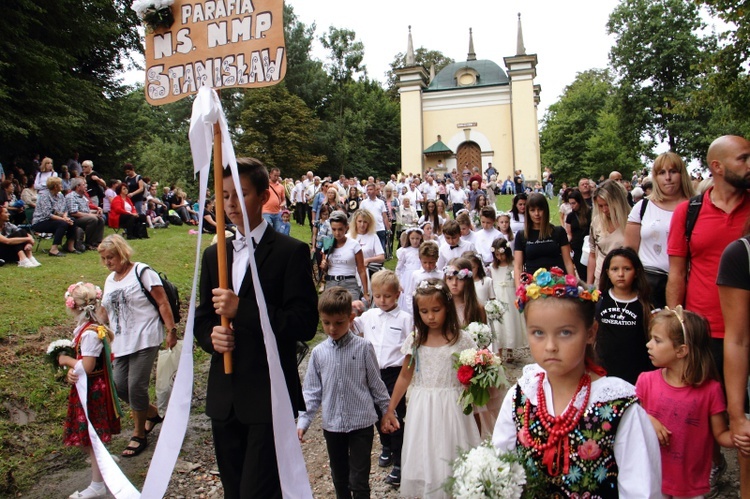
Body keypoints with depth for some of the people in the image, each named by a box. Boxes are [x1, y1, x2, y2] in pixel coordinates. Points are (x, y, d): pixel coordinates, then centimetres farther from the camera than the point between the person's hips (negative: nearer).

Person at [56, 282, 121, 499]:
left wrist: (66, 360, -11)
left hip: (91, 391, -9)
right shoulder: (84, 328, 5)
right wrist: (71, 370, -13)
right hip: (87, 389, 9)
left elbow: (87, 367, -26)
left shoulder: (90, 333, -25)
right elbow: (82, 357, 7)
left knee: (91, 437, 4)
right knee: (87, 436, 21)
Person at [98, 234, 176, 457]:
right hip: (121, 344, 7)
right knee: (120, 386, 4)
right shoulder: (109, 280, 16)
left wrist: (171, 330, -14)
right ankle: (152, 413, 29)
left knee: (136, 386, -6)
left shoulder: (142, 272, -6)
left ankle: (139, 435, 13)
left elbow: (163, 302, -10)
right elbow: (106, 312, 21)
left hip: (144, 340, -7)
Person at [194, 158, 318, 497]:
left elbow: (305, 323, -14)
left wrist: (243, 309, -22)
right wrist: (211, 336, -6)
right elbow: (202, 318, 17)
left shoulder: (290, 252, -7)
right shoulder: (213, 255, 11)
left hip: (269, 396, -6)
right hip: (224, 396, 6)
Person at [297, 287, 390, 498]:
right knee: (339, 479, 18)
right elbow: (311, 391, 4)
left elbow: (376, 384, 0)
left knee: (359, 481, 0)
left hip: (361, 423, -3)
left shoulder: (363, 347, -9)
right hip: (332, 425, 3)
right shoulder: (318, 352, -2)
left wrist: (388, 412, 5)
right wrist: (303, 421, -3)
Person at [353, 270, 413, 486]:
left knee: (396, 417, 0)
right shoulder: (368, 316, 3)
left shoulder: (406, 318, -8)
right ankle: (387, 447, 43)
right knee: (378, 413, 19)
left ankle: (399, 462, 13)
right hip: (373, 372, 5)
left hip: (395, 373, -5)